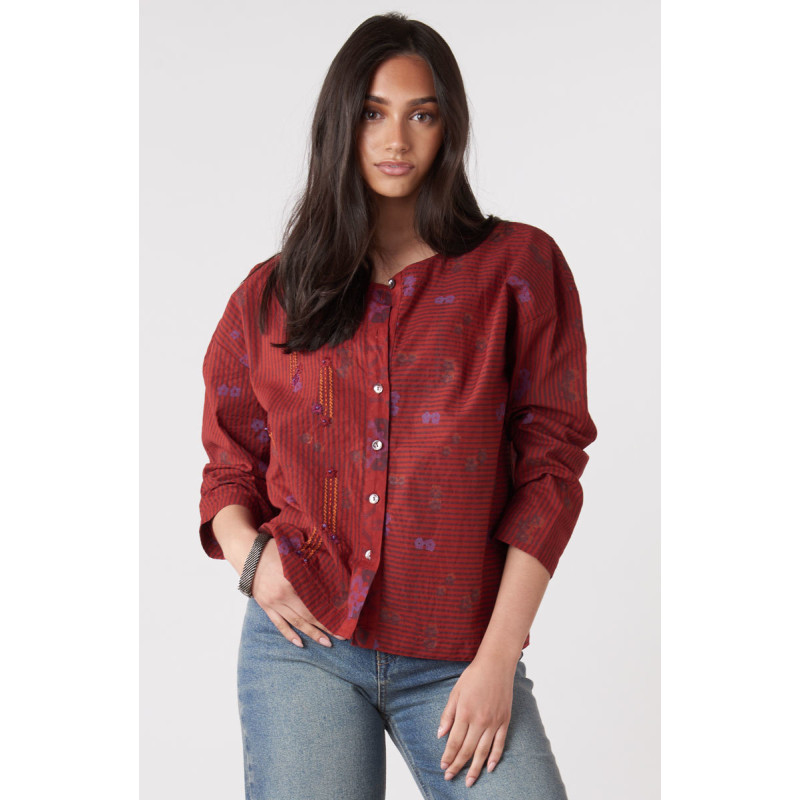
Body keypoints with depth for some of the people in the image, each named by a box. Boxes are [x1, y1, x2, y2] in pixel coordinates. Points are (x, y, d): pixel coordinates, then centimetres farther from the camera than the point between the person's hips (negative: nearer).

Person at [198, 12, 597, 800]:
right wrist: (250, 555, -4)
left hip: (456, 660, -1)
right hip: (303, 645, 1)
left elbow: (550, 464, -1)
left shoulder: (520, 267, 3)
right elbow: (229, 464, 18)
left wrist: (497, 659, -7)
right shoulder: (271, 294, 10)